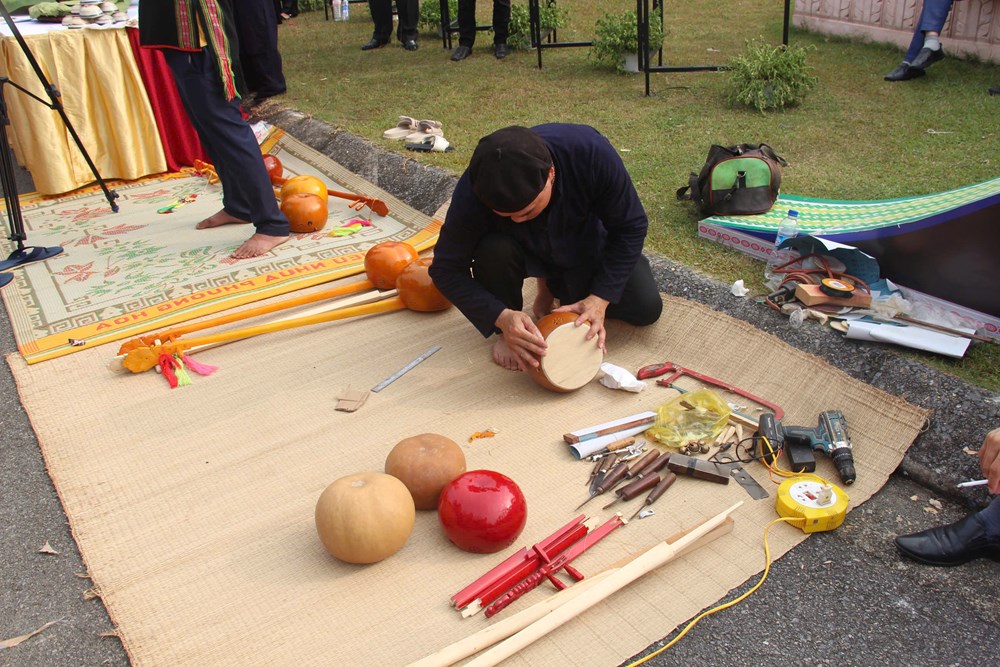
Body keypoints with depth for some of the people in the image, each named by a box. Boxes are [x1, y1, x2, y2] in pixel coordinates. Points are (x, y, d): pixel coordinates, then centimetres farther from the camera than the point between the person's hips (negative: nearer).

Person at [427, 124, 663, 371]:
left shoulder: (591, 152, -36)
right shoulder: (474, 193, -36)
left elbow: (630, 226, -23)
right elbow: (447, 268, -26)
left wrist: (600, 298, -32)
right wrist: (502, 317, -39)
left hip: (586, 245, 2)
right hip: (527, 250, -1)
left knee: (646, 307, -11)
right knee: (495, 250, -35)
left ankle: (554, 286, 14)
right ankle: (508, 334, -6)